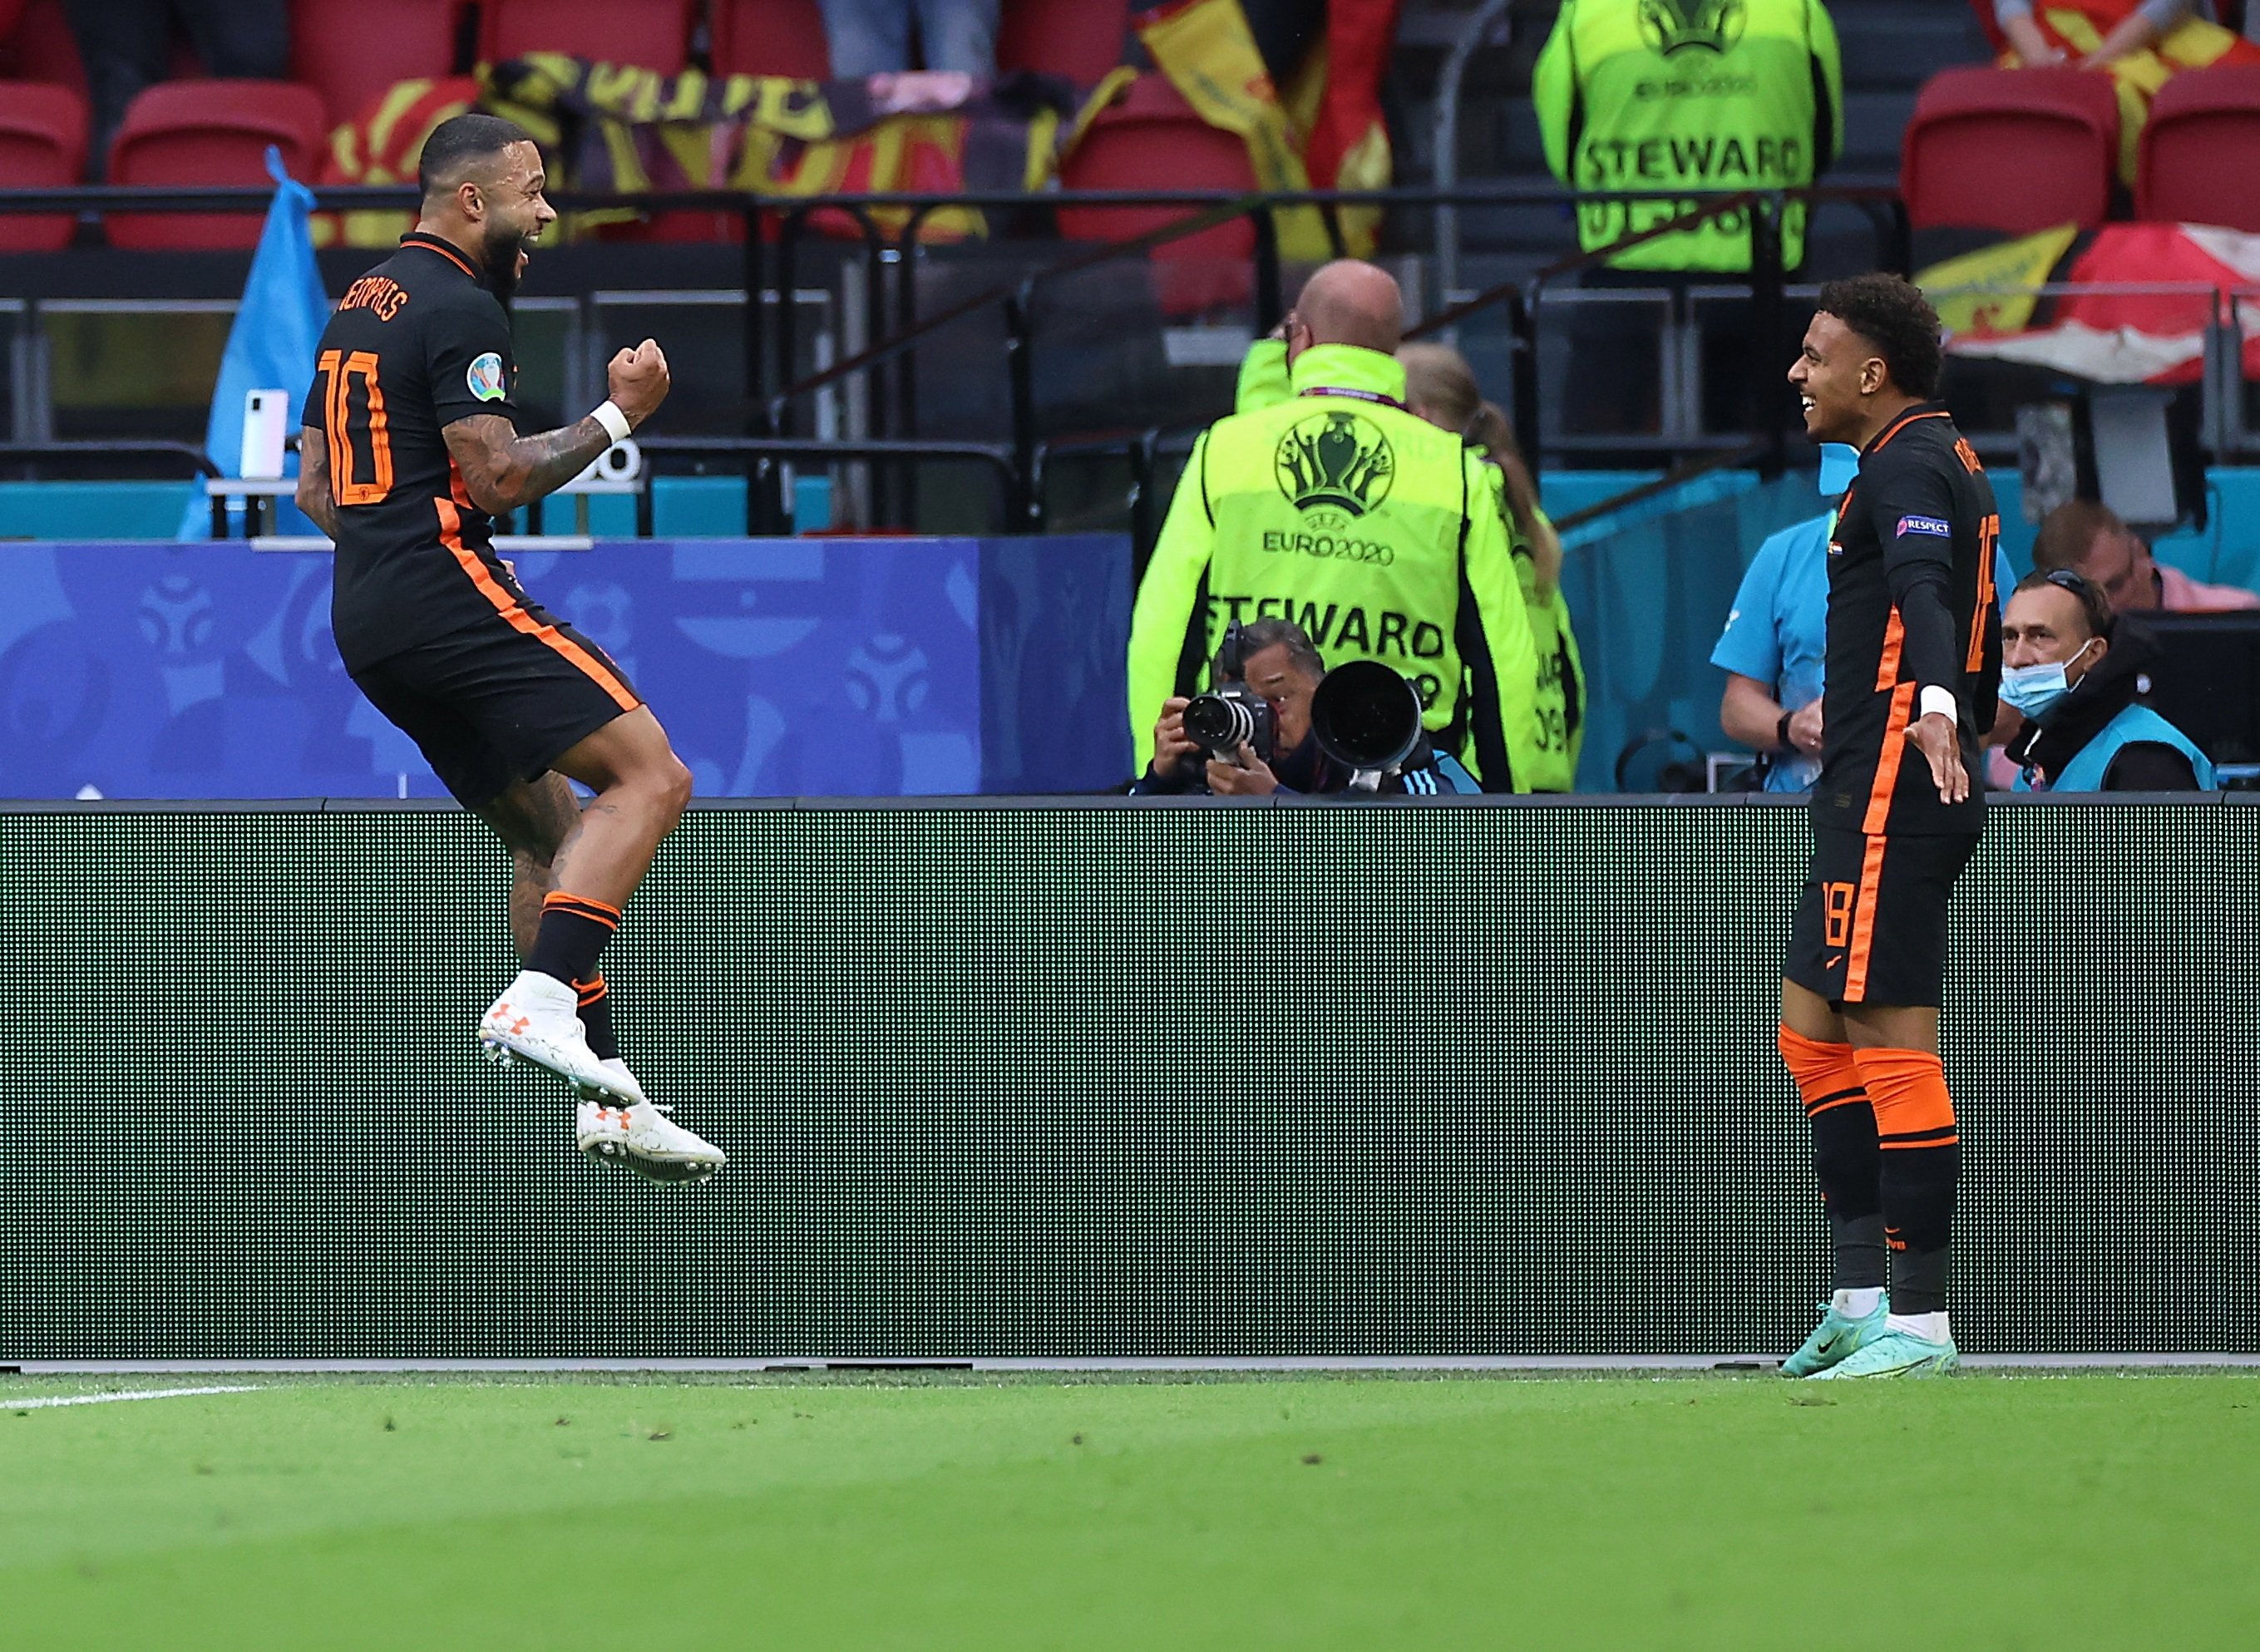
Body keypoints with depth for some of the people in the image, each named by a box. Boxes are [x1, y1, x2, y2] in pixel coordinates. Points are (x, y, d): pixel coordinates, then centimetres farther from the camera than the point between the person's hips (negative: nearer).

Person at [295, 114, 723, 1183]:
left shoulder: (359, 307, 20)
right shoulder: (460, 309, -9)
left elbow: (315, 487, 24)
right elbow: (500, 475, -17)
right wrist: (616, 417, -6)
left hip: (367, 617, 10)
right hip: (446, 590, -10)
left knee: (551, 824, 14)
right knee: (649, 774, -15)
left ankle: (608, 1099, 10)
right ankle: (540, 1002, -29)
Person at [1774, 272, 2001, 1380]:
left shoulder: (1908, 466, -13)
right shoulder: (1942, 462, 19)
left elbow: (1924, 587, -32)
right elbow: (1964, 609, 31)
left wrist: (1934, 708, -50)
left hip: (1891, 797, -11)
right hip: (1872, 798, 11)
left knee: (1893, 1046, -10)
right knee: (1812, 1032, 15)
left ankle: (1920, 1322, -10)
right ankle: (1862, 1301, 15)